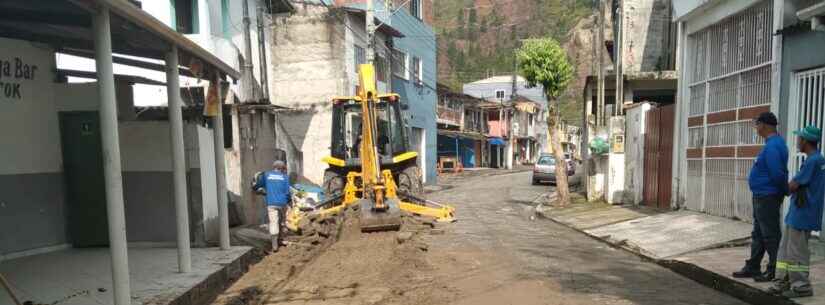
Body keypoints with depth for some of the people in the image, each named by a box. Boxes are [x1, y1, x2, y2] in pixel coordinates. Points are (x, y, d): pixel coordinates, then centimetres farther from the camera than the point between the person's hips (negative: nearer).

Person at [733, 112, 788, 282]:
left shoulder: (772, 145, -20)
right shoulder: (775, 142, 13)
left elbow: (777, 174, -23)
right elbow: (778, 173, 18)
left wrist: (785, 191, -9)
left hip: (767, 198, -11)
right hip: (762, 197, 11)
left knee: (770, 235, -1)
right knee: (758, 234, 16)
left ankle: (774, 271, 9)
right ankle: (752, 268, 24)